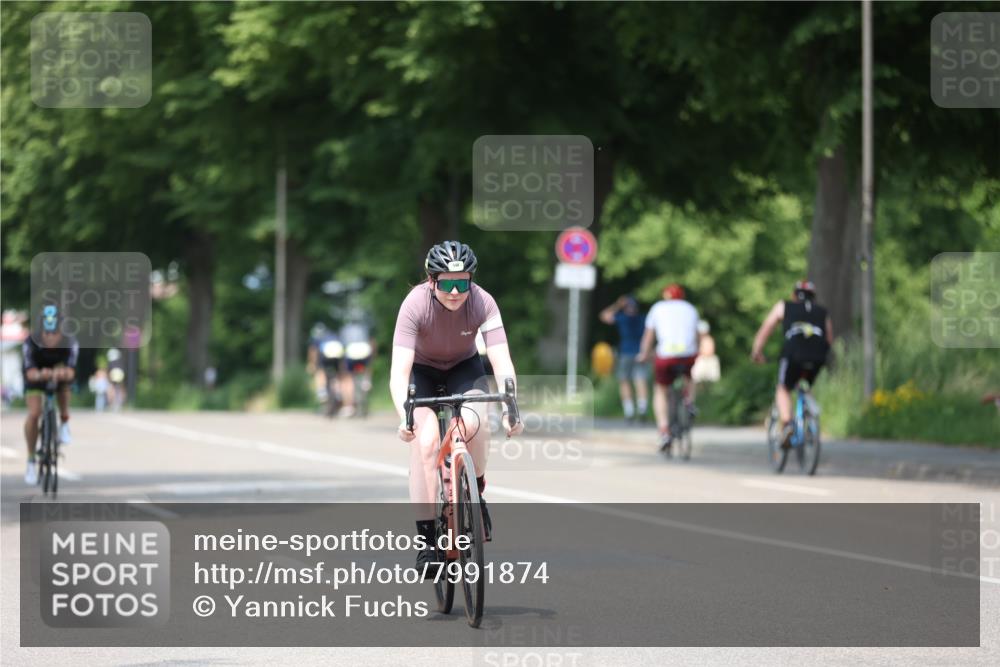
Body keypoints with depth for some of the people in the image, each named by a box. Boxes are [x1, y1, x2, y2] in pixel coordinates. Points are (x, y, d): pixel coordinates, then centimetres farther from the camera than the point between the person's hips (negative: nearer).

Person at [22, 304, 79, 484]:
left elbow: (71, 371, -44)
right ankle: (31, 461, -1)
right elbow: (29, 372, -44)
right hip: (36, 375, -1)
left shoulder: (70, 343, -32)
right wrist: (40, 375, -67)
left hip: (58, 372, 1)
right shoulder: (30, 343, -34)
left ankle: (64, 423, -13)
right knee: (34, 413, -20)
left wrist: (65, 373, -68)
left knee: (63, 373, -35)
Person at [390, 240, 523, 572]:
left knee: (473, 424, -29)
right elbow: (399, 369, -38)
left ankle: (476, 494, 1)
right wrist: (404, 415, -54)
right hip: (422, 369, -1)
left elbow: (501, 361, -32)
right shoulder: (415, 305, -32)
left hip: (464, 367, 1)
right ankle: (426, 540, -16)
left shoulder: (482, 303, -28)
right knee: (424, 441, -22)